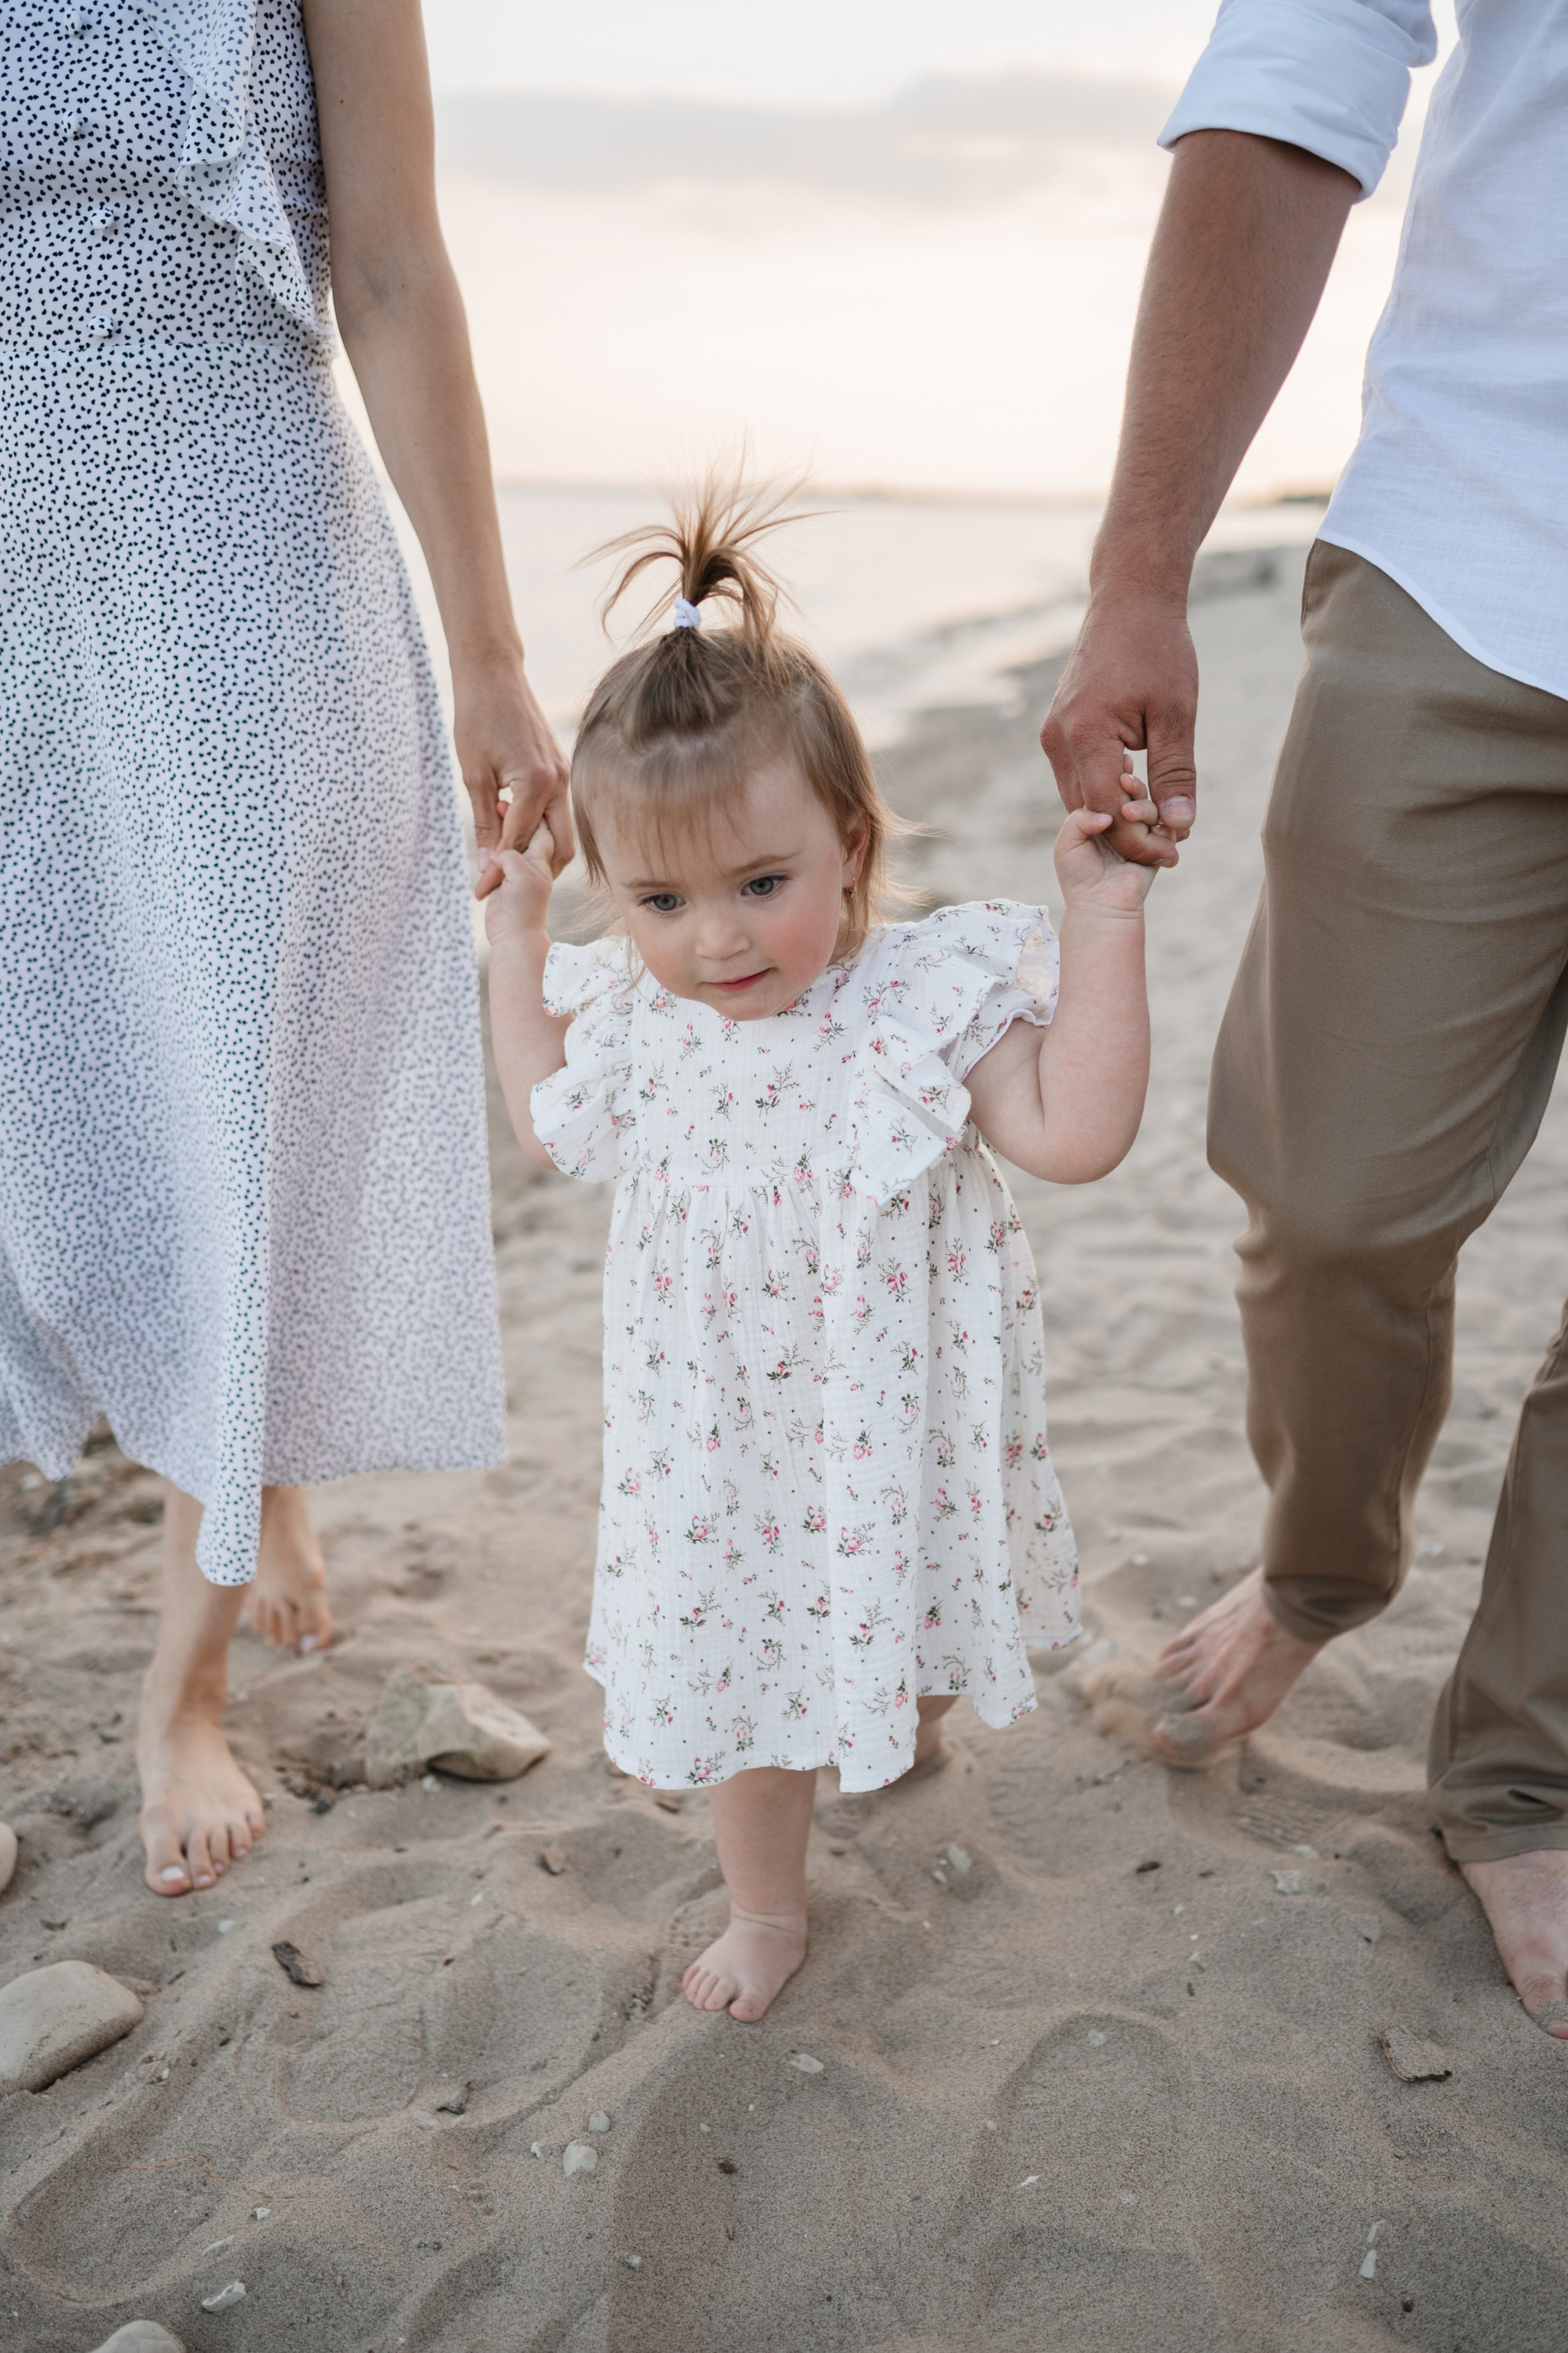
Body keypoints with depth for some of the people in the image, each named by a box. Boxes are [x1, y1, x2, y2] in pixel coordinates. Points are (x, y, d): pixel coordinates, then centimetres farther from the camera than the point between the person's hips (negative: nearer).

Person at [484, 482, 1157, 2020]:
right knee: (738, 1650, 16)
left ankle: (910, 1710, 64)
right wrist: (514, 938, 7)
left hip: (889, 1418, -2)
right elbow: (549, 1128, 11)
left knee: (897, 1613, 25)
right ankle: (766, 1905, 41)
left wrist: (1102, 918, -32)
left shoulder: (924, 998, -21)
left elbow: (1075, 1134, -29)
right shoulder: (634, 1016, -8)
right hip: (717, 1433, 2)